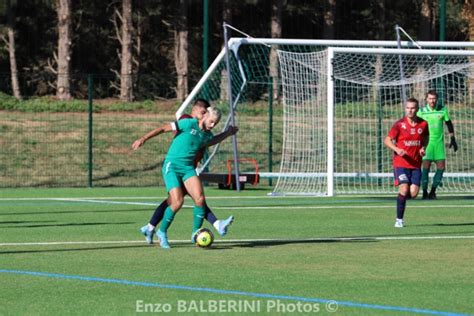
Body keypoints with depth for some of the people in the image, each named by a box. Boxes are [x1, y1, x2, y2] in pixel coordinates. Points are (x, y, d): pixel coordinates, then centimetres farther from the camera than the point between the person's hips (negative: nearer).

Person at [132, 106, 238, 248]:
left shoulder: (207, 135, 9)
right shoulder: (189, 124, -11)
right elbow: (163, 128, -11)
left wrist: (228, 133, 30)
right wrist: (144, 139, -18)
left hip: (188, 168, 6)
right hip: (172, 166, -6)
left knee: (200, 199, -13)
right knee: (178, 202, -17)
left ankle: (196, 233, 4)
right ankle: (162, 232, 5)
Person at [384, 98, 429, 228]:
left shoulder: (423, 124, 1)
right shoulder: (400, 124, -8)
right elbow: (387, 140, -3)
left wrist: (423, 148, -1)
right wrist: (397, 149, -21)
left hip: (416, 164, 3)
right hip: (401, 163, -3)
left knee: (413, 193, -7)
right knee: (404, 189, -17)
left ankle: (401, 198, 29)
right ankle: (399, 219, -4)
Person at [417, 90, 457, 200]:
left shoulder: (442, 110, 1)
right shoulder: (422, 111, -4)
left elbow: (449, 123, 14)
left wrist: (453, 139, 12)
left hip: (439, 141, 2)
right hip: (426, 141, -2)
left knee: (441, 166, -3)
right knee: (426, 166, -11)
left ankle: (433, 191, 11)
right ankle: (425, 192, -3)